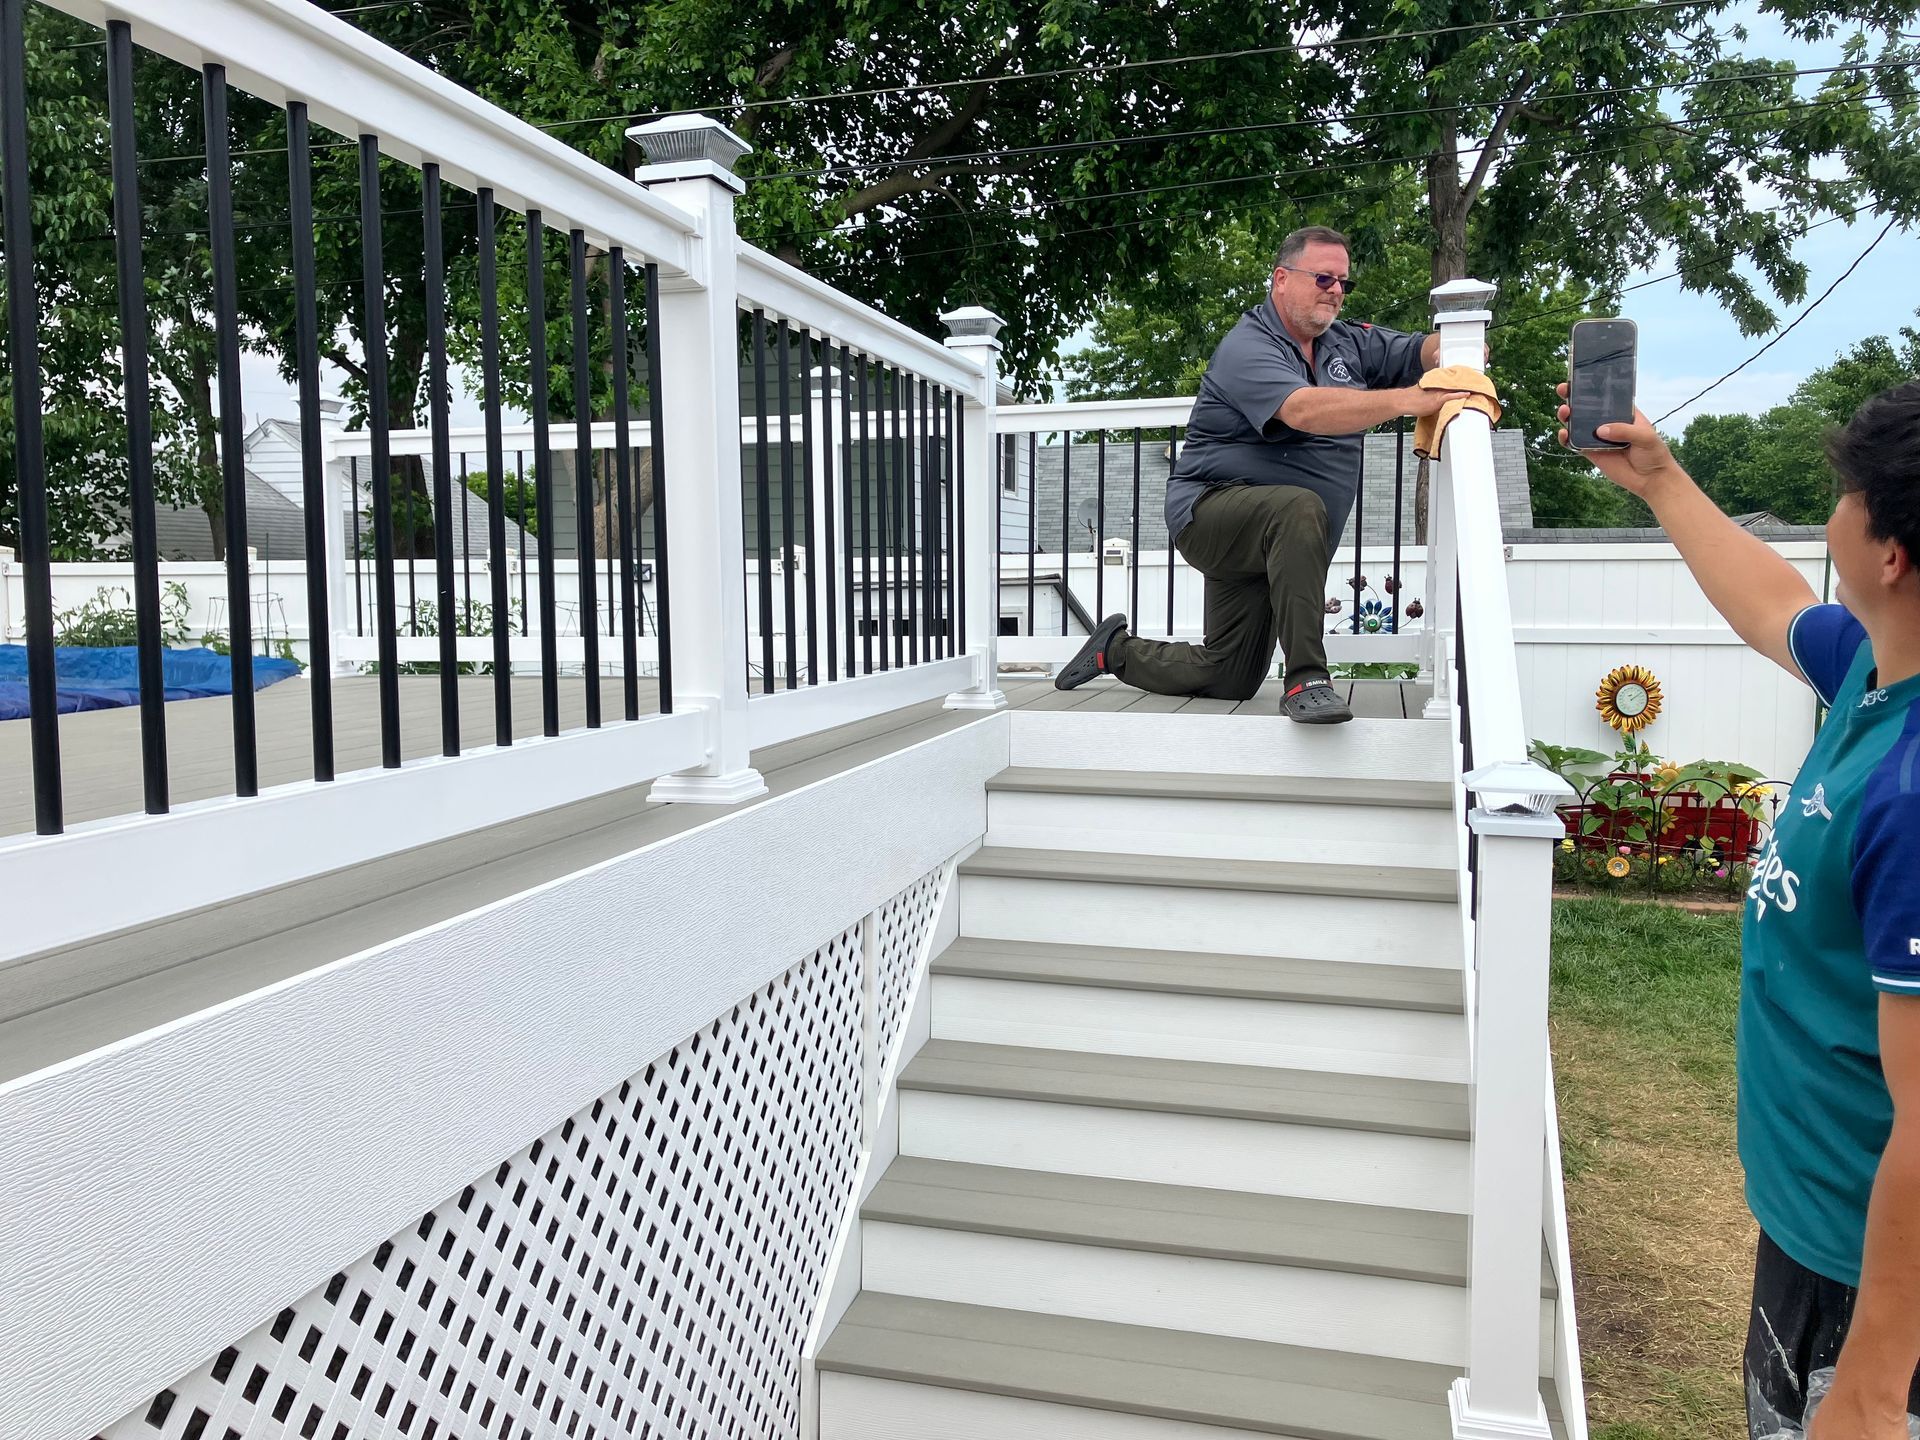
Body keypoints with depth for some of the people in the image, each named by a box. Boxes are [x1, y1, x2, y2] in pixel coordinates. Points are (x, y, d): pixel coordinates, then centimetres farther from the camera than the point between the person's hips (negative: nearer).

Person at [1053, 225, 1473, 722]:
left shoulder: (1347, 342, 11)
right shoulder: (1248, 349, -15)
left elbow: (1419, 351, 10)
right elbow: (1305, 411, -33)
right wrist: (1406, 400, -41)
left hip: (1272, 546, 8)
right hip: (1211, 510, -8)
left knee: (1229, 680, 8)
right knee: (1299, 507, -41)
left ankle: (1117, 649, 33)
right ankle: (1306, 680, -37)